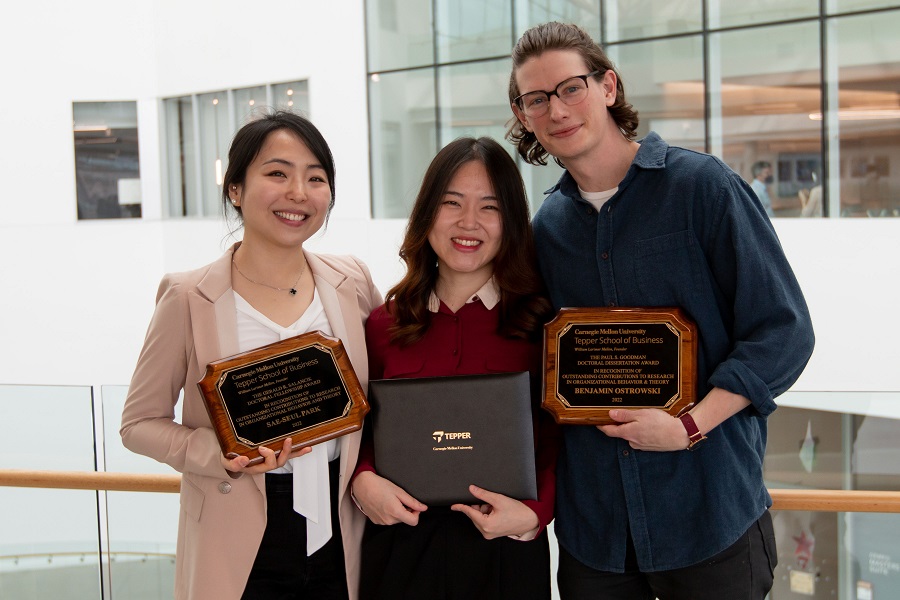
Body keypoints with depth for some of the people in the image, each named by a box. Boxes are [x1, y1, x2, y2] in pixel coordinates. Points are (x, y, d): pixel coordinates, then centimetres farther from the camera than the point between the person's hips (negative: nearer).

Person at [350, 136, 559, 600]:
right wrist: (363, 479, -9)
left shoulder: (543, 323, -4)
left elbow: (562, 439, -2)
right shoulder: (384, 326, 3)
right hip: (399, 548, 2)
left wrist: (535, 512, -16)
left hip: (507, 554, -2)